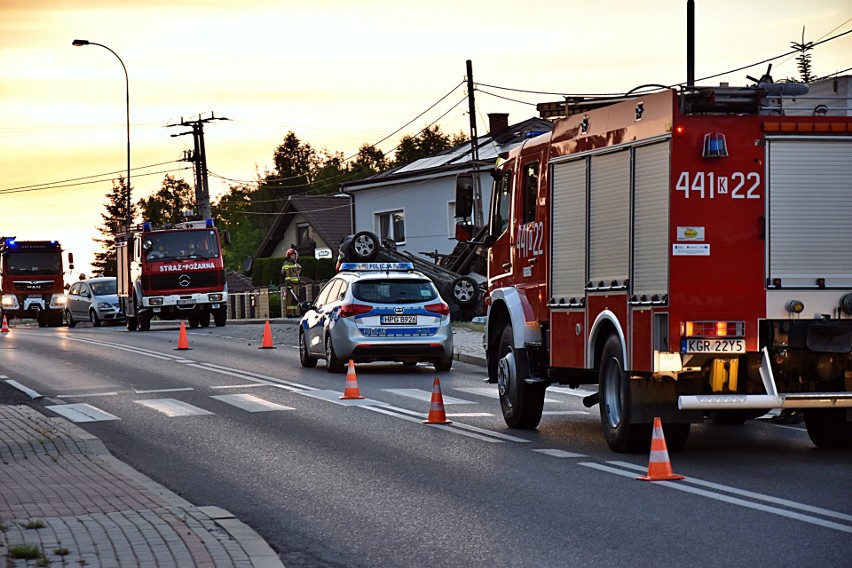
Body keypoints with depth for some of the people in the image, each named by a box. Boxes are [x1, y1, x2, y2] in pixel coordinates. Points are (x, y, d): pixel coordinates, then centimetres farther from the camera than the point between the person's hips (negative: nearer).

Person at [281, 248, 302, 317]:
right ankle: (289, 313, -14)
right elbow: (286, 275, -13)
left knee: (296, 298, 8)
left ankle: (296, 313, 11)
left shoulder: (297, 264, 22)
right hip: (290, 283, -8)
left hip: (296, 284, 8)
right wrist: (288, 283, -21)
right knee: (290, 298, -12)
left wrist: (300, 282, 23)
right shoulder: (286, 264, -4)